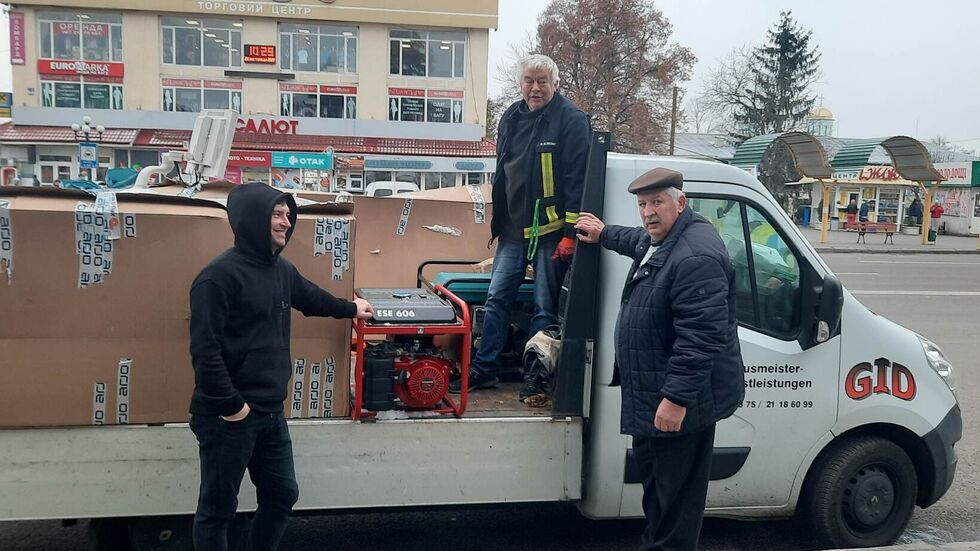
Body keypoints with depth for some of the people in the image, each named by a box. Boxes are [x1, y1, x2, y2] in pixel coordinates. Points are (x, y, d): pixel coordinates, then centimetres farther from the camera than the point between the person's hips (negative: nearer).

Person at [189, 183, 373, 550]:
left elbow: (310, 297, 31)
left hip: (270, 412, 8)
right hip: (229, 416, -8)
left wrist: (350, 308, 45)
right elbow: (205, 348, -21)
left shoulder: (281, 269, 9)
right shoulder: (220, 275, -17)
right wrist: (230, 405, -20)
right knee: (218, 509, 6)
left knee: (282, 496, 17)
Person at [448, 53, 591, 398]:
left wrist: (570, 233, -17)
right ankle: (484, 369, 18)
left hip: (551, 229, -6)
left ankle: (534, 376, 14)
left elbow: (577, 180, -12)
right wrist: (496, 223, 18)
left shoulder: (572, 121, -8)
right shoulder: (511, 119, 12)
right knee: (496, 298, 8)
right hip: (514, 228, 6)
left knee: (545, 306, 3)